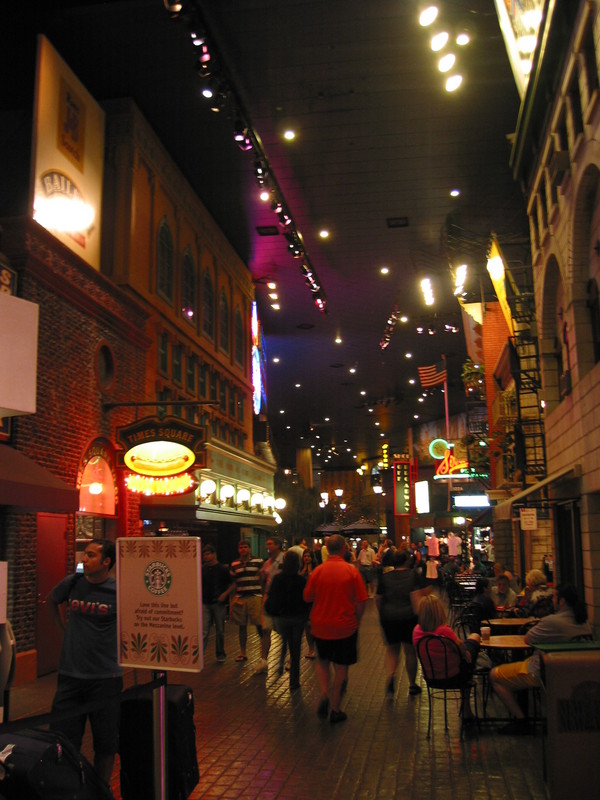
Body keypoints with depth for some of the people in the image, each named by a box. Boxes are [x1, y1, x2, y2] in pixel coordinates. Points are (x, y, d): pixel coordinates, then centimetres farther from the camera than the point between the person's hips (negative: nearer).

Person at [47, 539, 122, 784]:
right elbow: (51, 601, 20)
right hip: (70, 674, 3)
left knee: (105, 744, 10)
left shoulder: (120, 591, -12)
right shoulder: (72, 583, -2)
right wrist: (63, 626, 10)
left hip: (105, 678, -3)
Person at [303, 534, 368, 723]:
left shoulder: (318, 571, -9)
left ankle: (324, 693, 0)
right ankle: (335, 710, 16)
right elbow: (361, 601, -9)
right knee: (341, 667, 12)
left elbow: (307, 597, 0)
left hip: (321, 625, 1)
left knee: (322, 661, 22)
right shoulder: (352, 571, -11)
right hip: (345, 626, -1)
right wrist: (356, 621, 6)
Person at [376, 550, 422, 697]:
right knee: (410, 651, 11)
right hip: (409, 617, -2)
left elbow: (378, 599, 6)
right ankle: (412, 685, 20)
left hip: (388, 617, 2)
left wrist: (381, 615, 18)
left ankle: (390, 675, -11)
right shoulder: (413, 575, -3)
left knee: (392, 649, 15)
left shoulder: (385, 577, 3)